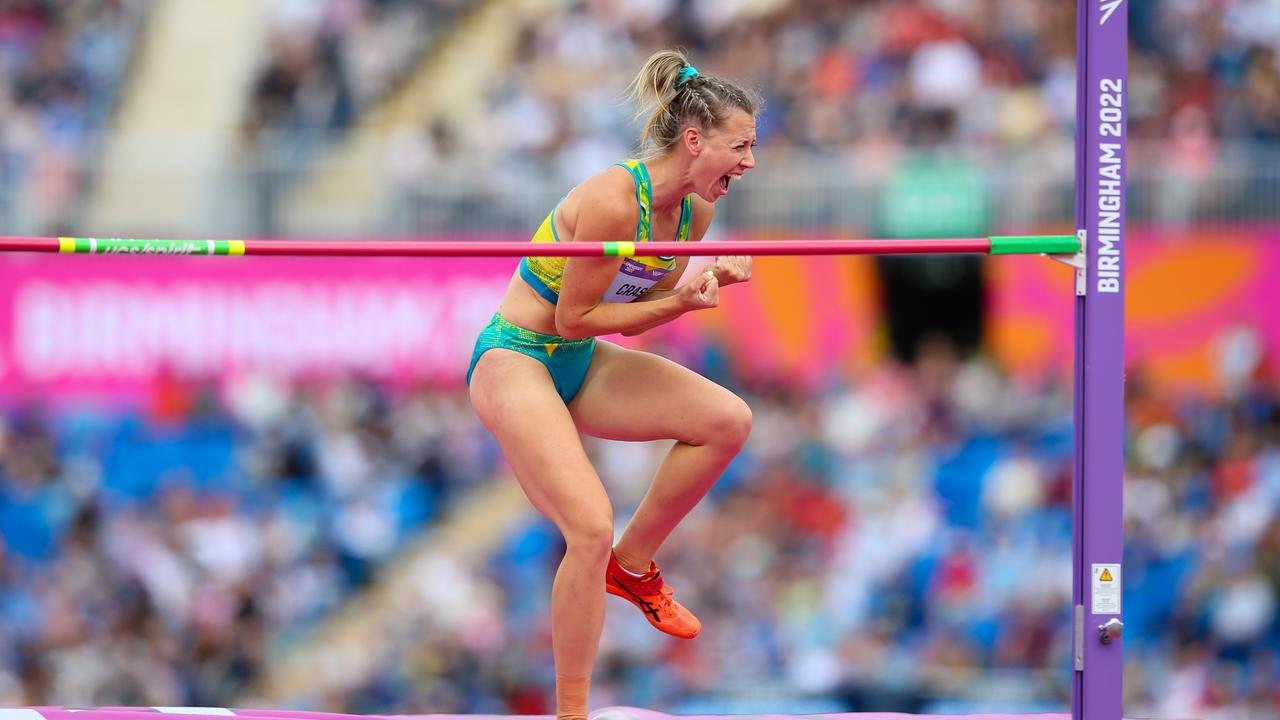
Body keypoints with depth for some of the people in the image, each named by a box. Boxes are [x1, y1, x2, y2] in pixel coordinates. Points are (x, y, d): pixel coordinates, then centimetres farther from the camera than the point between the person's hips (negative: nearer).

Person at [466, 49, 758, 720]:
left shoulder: (694, 210, 0)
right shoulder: (613, 200, -26)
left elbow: (648, 304, 8)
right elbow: (574, 318, -20)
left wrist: (711, 279, -9)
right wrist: (681, 301, -20)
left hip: (578, 364, 9)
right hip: (515, 362, -9)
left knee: (728, 420, -3)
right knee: (591, 528, -21)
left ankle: (633, 566, 13)